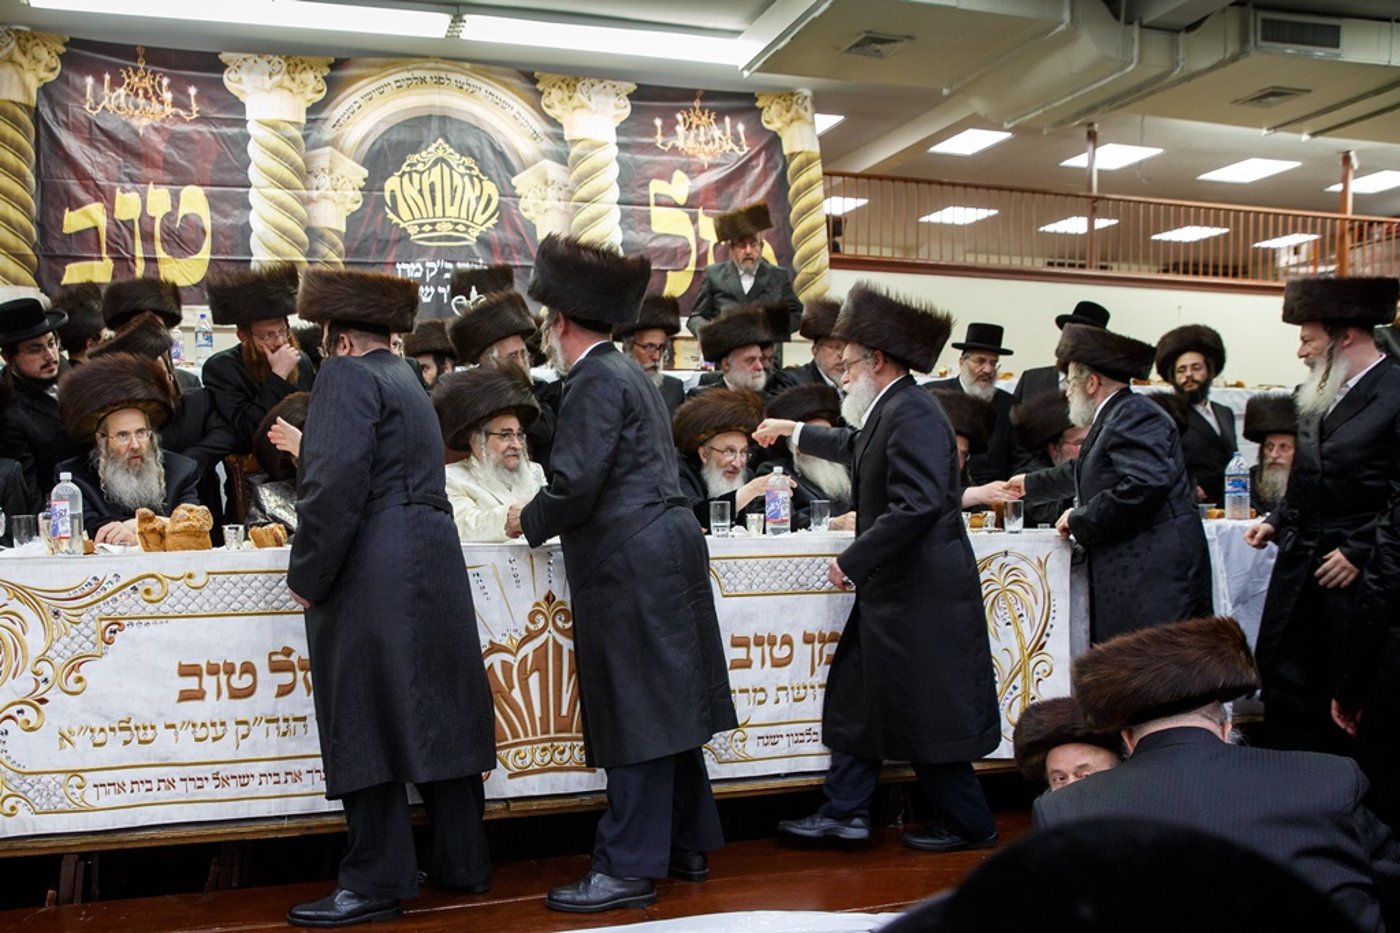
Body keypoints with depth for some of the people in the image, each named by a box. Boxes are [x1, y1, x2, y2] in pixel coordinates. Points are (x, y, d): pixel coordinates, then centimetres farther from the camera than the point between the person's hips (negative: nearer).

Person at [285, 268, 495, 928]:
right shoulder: (405, 378, 20)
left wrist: (306, 577, -11)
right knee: (435, 715, 13)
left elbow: (336, 485, -18)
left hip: (371, 576, -9)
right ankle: (462, 861, 22)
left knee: (367, 725, -2)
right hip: (432, 567, 9)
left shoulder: (347, 376, -7)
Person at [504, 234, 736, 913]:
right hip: (663, 552, 10)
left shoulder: (596, 382, -12)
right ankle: (687, 844, 27)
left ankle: (629, 868, 4)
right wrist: (553, 516, 24)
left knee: (637, 714, -4)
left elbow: (575, 486, -18)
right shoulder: (629, 375, 18)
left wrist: (528, 521, -1)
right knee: (665, 706, 16)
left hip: (630, 567, -10)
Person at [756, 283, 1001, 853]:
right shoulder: (888, 414, 12)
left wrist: (852, 561, -22)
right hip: (894, 592, 11)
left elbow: (918, 506, -28)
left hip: (921, 596, -11)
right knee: (855, 694, 15)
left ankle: (968, 825, 18)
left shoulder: (912, 415, -19)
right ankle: (845, 812, 25)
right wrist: (795, 432, 43)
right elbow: (856, 447, 35)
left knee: (925, 714, 1)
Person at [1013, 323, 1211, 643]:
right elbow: (1085, 473, 40)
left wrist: (1080, 519, -14)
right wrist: (1030, 483, 54)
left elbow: (1147, 483, -25)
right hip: (1134, 580, 10)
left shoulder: (1134, 415, -10)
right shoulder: (1115, 418, 21)